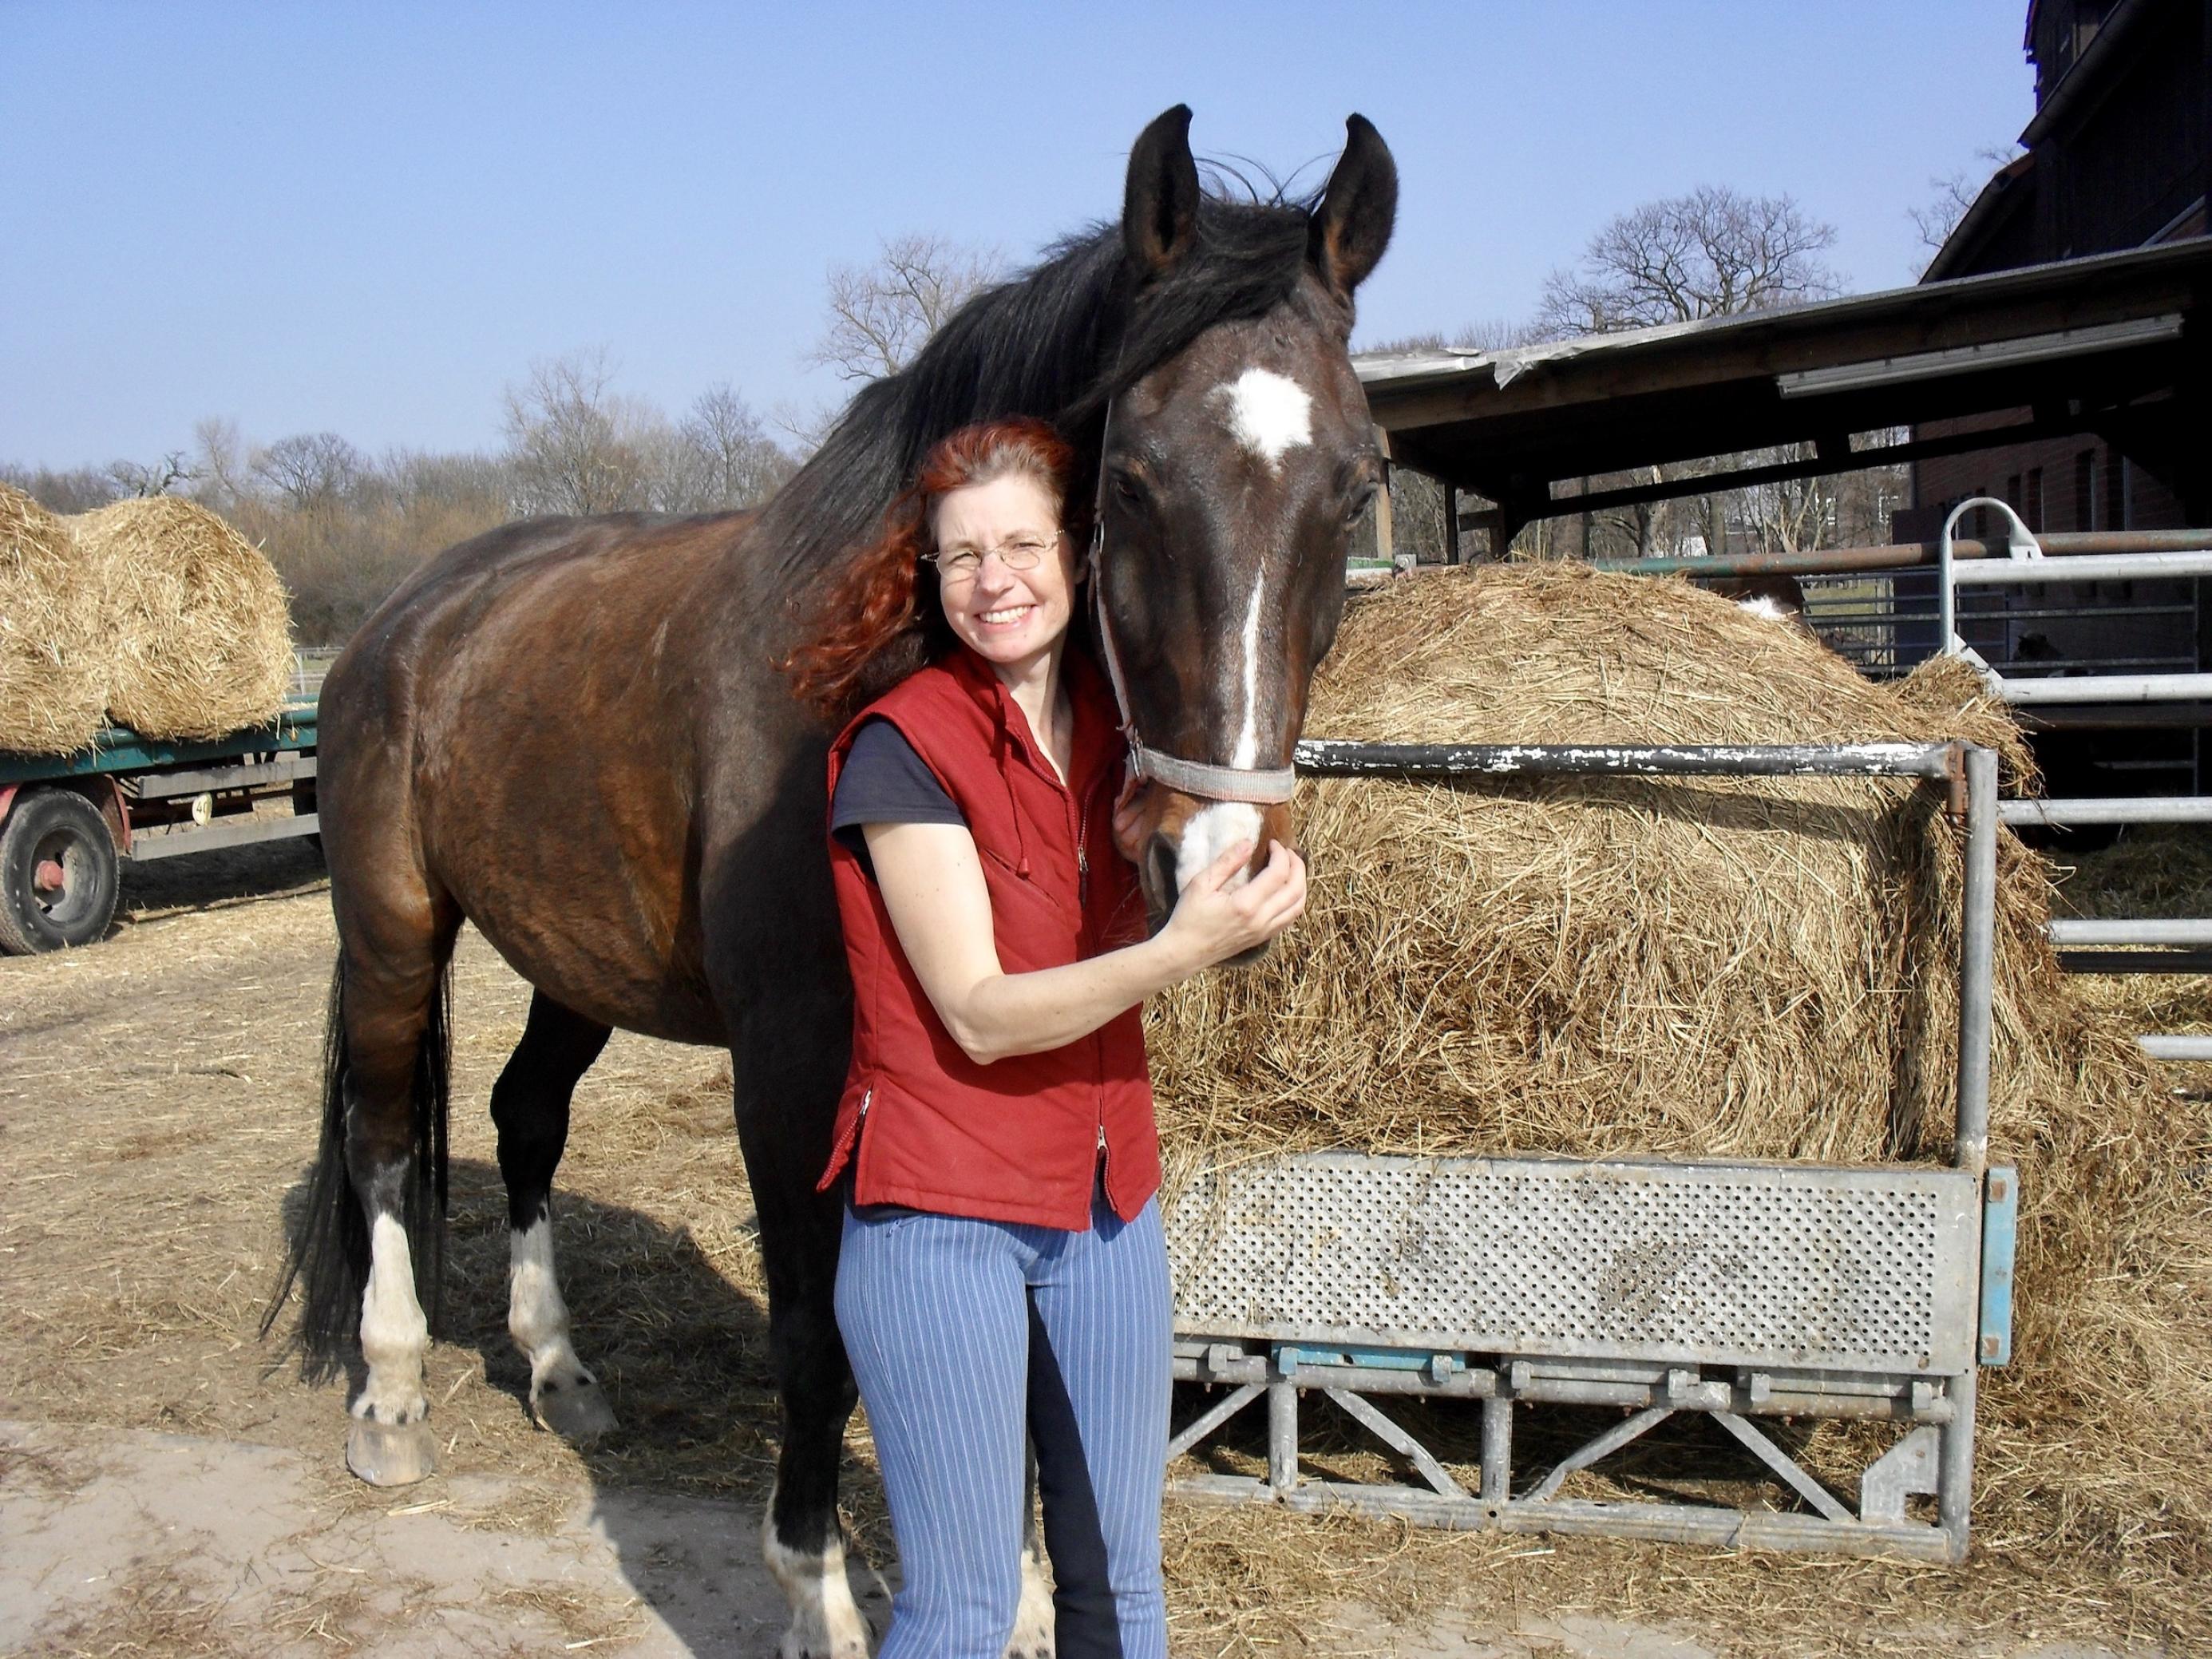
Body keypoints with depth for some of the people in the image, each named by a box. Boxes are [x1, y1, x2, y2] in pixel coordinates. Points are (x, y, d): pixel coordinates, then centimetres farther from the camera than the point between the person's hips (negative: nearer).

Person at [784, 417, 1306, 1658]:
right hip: (942, 1219, -6)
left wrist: (1231, 891, -5)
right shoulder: (902, 748, -15)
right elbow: (980, 1015, -19)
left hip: (1108, 1204, 6)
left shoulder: (1113, 724, 3)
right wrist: (1184, 947, -29)